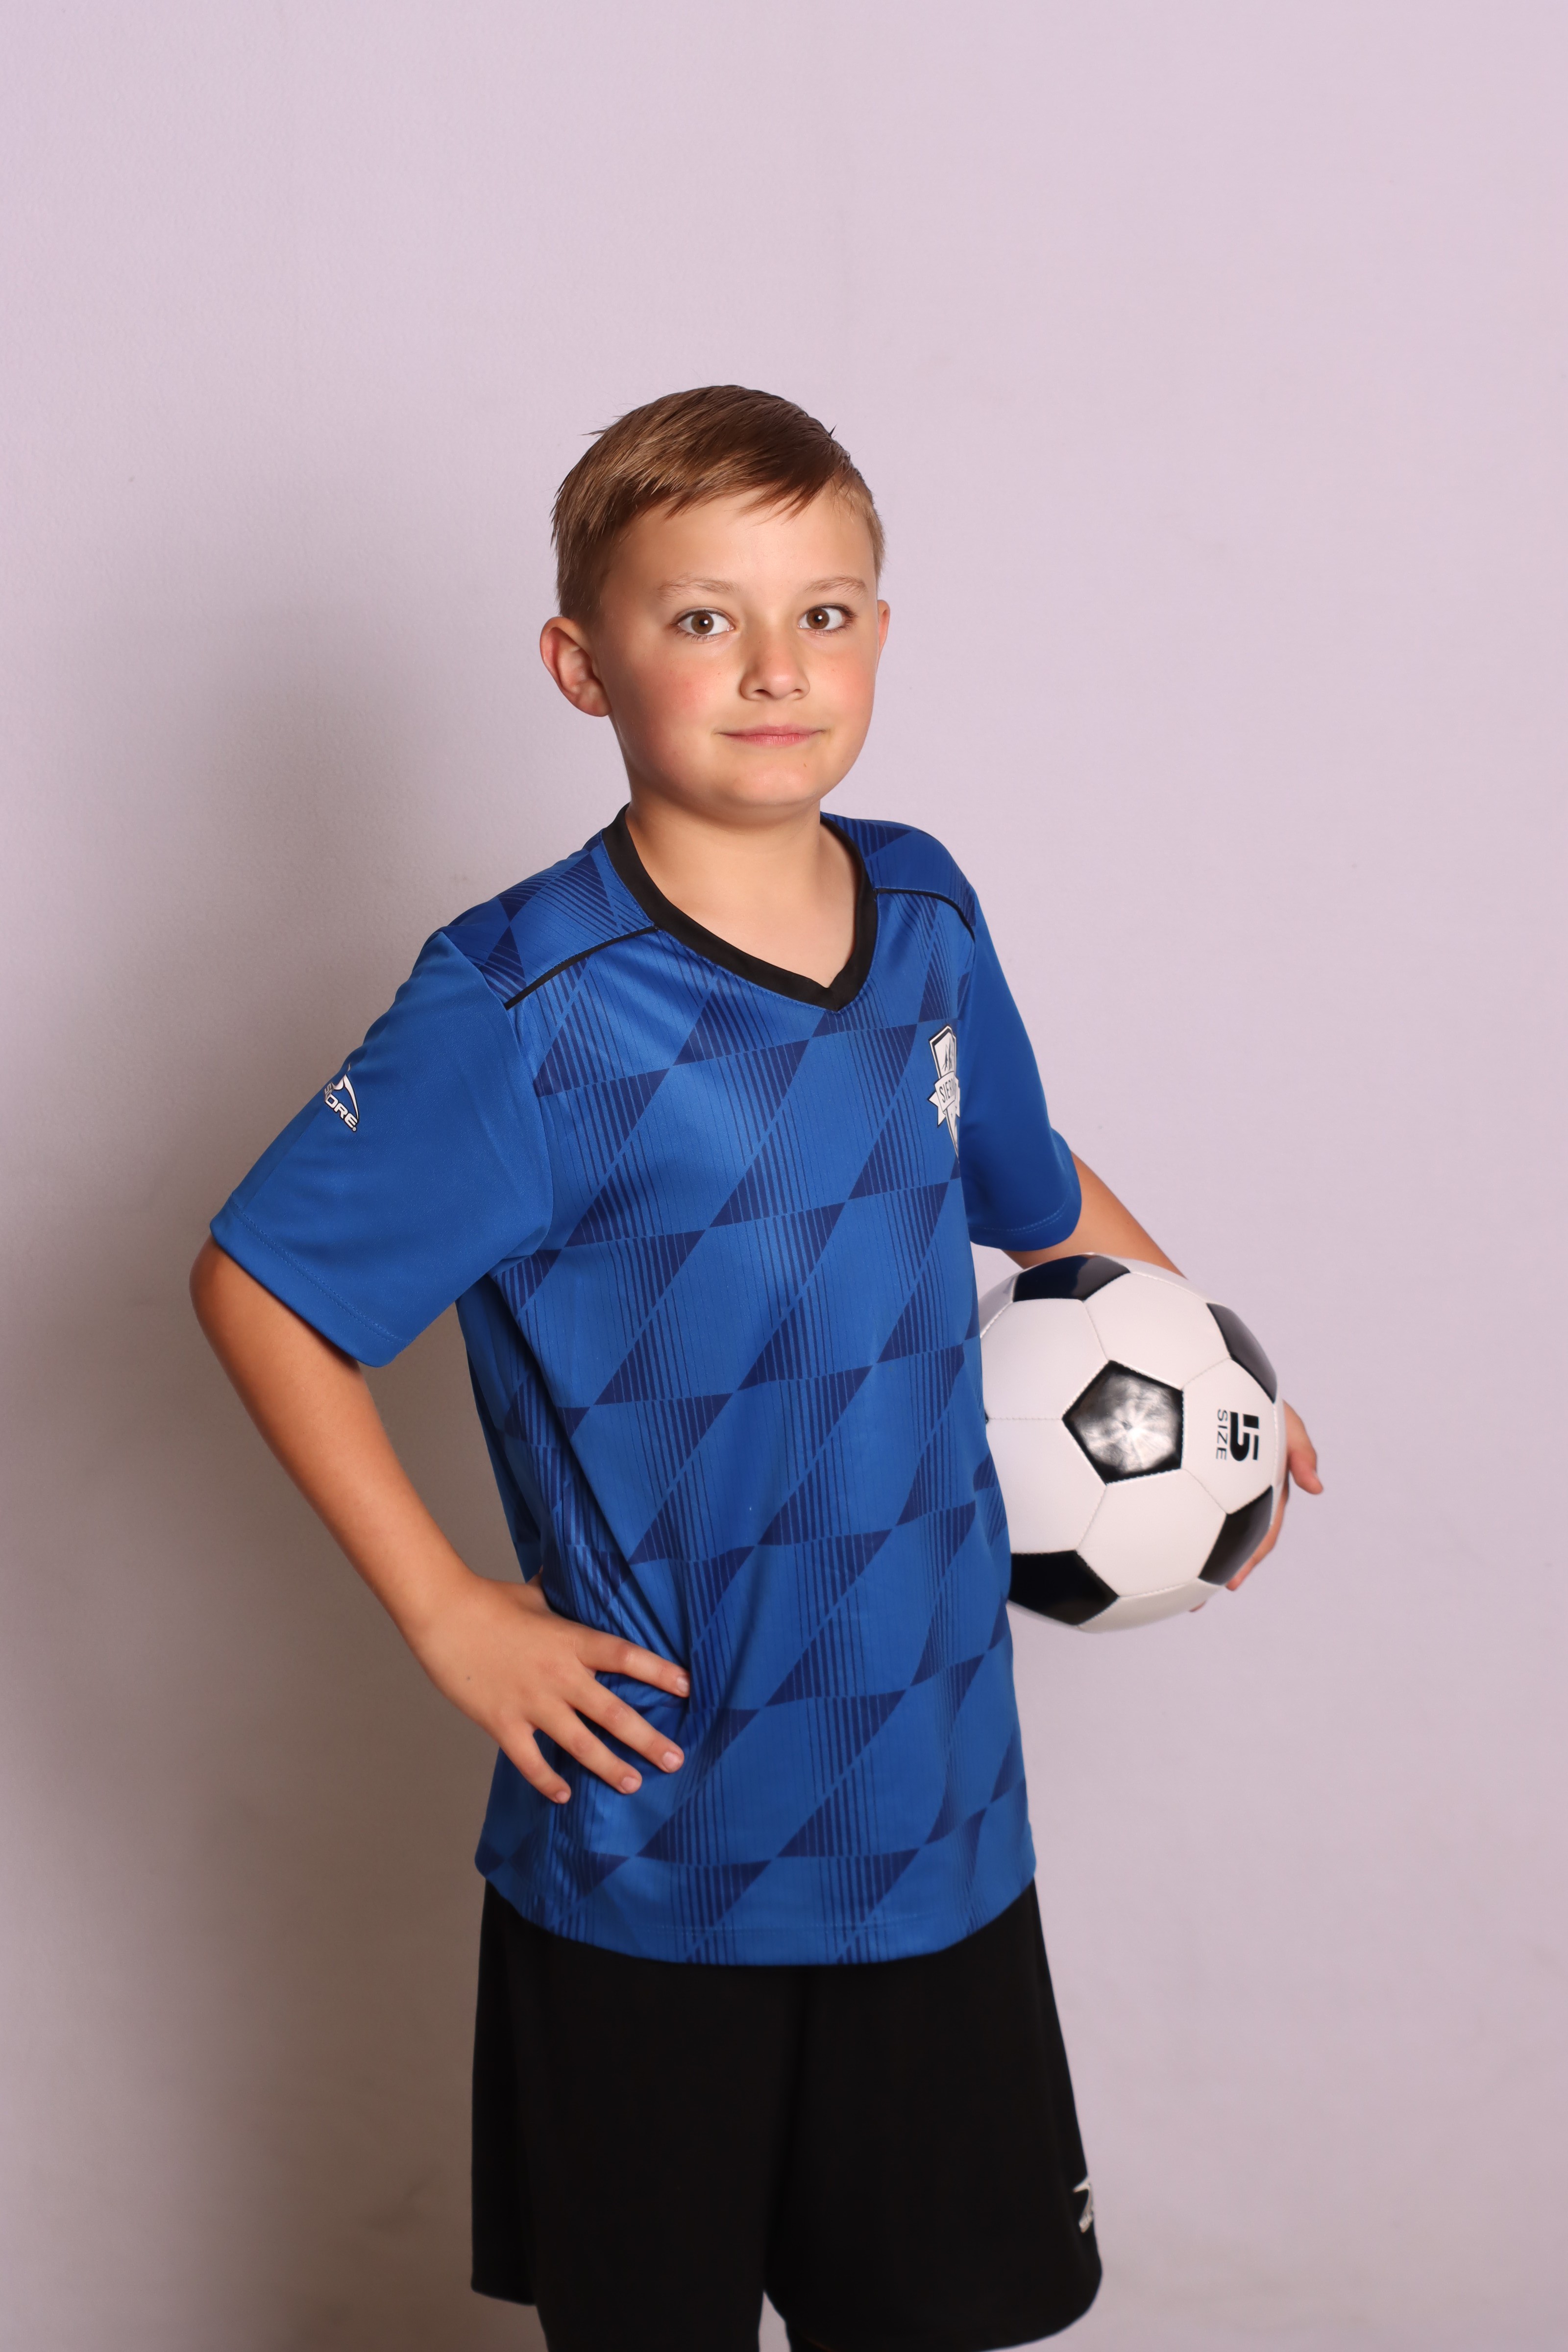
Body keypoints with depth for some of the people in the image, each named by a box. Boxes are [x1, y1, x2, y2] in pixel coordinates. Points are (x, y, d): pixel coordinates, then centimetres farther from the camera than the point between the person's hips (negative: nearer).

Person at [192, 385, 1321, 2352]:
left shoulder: (926, 914, 1)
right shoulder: (527, 1007, -17)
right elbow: (255, 1284, -12)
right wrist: (447, 1617, -13)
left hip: (939, 1815, 5)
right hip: (649, 1845, -4)